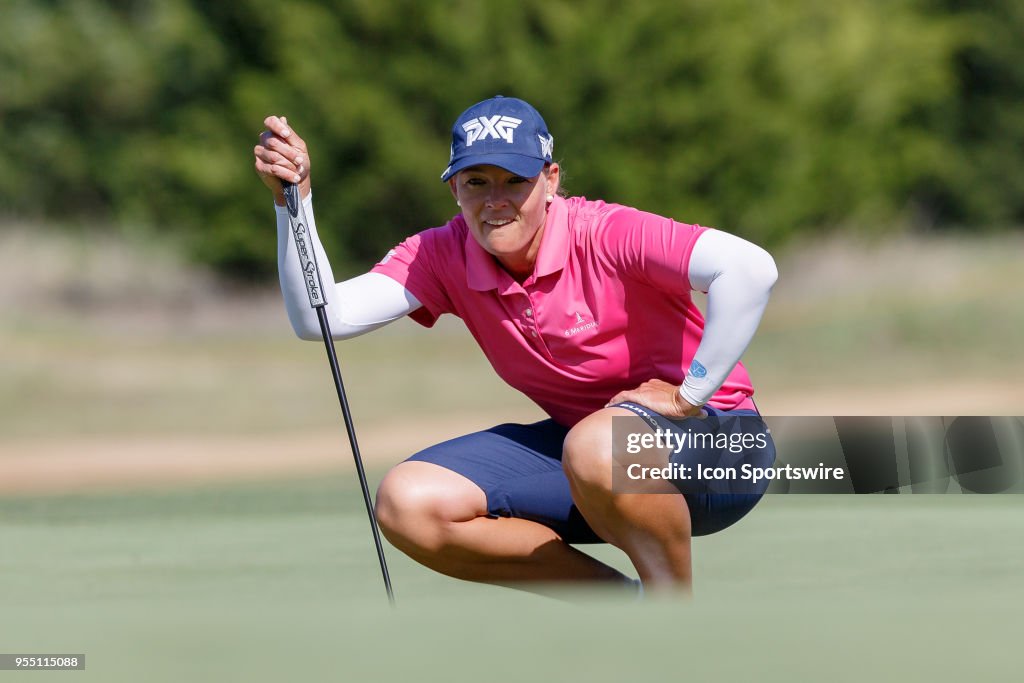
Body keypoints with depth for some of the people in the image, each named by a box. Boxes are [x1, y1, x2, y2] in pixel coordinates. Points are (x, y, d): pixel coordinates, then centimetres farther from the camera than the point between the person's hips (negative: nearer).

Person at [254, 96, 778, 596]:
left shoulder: (607, 236, -22)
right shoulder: (445, 256, -4)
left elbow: (750, 268, -37)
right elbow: (320, 318, -13)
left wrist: (689, 396, -30)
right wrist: (293, 200, -23)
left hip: (713, 447, -7)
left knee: (598, 447, -41)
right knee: (408, 503, -12)